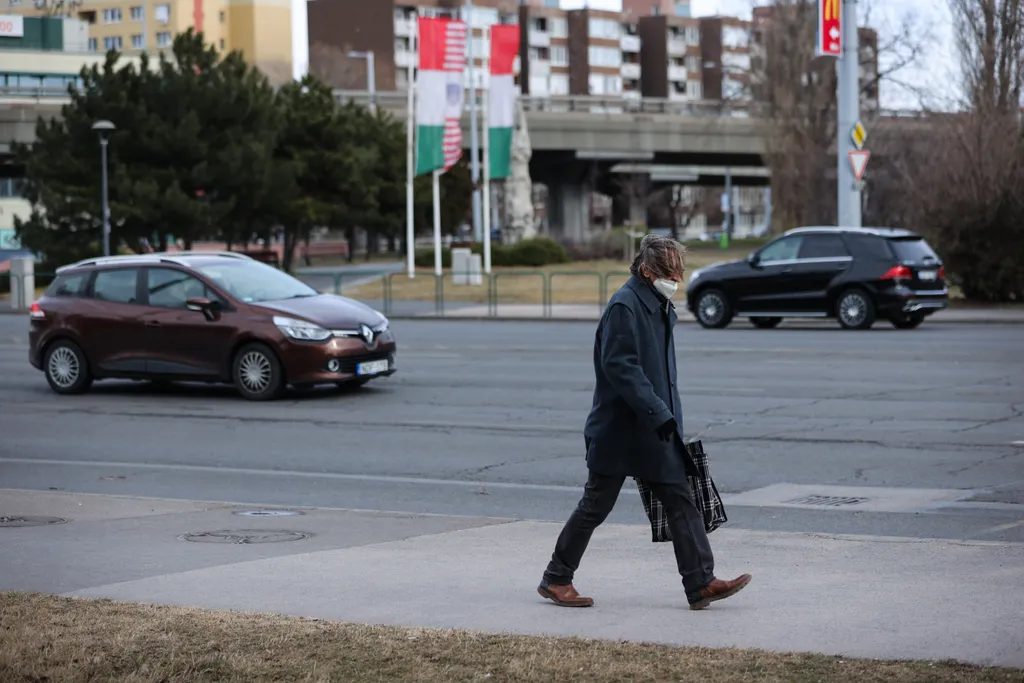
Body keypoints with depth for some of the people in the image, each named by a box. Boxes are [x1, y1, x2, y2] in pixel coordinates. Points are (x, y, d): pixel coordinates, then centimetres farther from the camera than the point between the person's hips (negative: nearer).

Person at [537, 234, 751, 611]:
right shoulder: (624, 306, -16)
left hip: (656, 429, 8)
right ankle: (556, 579, 16)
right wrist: (657, 412, -26)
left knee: (681, 502, 1)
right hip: (618, 428, -8)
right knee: (595, 507, 3)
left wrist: (667, 415, 18)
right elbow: (620, 366, -24)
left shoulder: (660, 308, 13)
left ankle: (701, 583, -1)